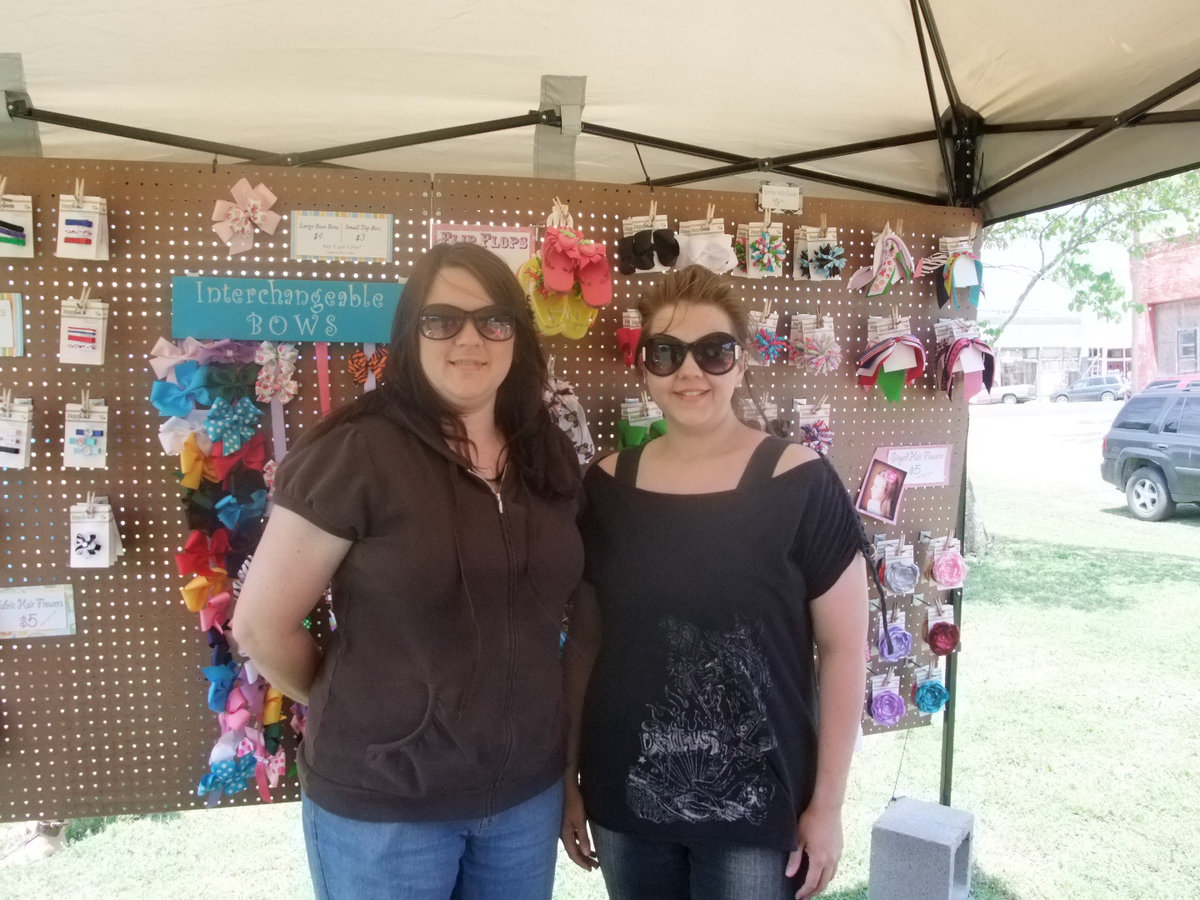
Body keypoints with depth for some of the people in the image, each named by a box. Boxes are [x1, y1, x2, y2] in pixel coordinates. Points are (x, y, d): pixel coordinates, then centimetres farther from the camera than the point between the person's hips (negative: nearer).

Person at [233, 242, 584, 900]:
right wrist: (353, 707, 0)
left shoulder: (550, 457, 0)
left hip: (529, 788, 5)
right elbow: (260, 625, -13)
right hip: (382, 799, -4)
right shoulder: (356, 452, -17)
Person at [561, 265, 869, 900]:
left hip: (757, 809, -3)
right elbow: (583, 644, 5)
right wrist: (569, 777, 7)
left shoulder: (800, 484, -11)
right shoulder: (607, 488, -2)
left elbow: (844, 648, -7)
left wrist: (827, 803, -5)